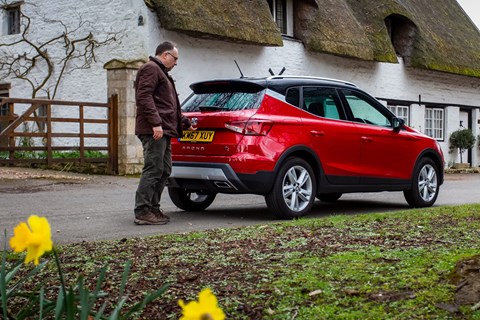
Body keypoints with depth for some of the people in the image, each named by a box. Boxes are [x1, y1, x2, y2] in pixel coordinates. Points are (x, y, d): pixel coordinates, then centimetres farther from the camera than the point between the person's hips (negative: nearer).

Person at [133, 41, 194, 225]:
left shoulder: (161, 72, 30)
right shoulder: (151, 69, -3)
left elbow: (171, 106, 37)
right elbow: (144, 96, -17)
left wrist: (185, 123, 39)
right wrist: (156, 123, -24)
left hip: (163, 131, 11)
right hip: (154, 131, -11)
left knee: (164, 171, 10)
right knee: (153, 170, -13)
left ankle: (153, 209, 14)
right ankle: (142, 212, -12)